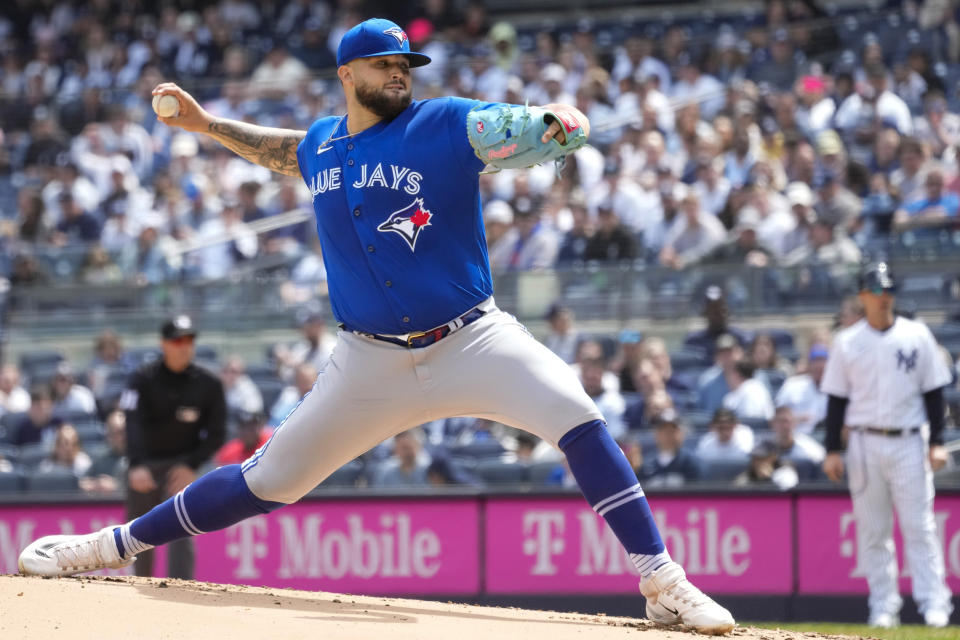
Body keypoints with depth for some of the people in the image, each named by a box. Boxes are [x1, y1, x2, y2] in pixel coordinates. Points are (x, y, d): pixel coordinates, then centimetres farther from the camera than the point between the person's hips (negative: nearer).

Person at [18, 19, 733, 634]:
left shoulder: (449, 125, -7)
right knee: (269, 480, 4)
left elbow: (559, 124, -17)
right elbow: (286, 150, 33)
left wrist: (555, 124, -39)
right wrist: (208, 125, 27)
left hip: (472, 342, -3)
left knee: (575, 414, -26)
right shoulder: (321, 146, 7)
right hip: (371, 364, 3)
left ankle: (661, 582, -24)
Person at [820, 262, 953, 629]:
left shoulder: (916, 336, 4)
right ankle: (883, 606, 7)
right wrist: (833, 451, 0)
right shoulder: (847, 343, 5)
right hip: (864, 444, 1)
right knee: (872, 530, 2)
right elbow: (836, 400, 7)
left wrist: (937, 443, -2)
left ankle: (934, 603, -7)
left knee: (920, 526, -7)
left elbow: (933, 392, 6)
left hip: (909, 443, -1)